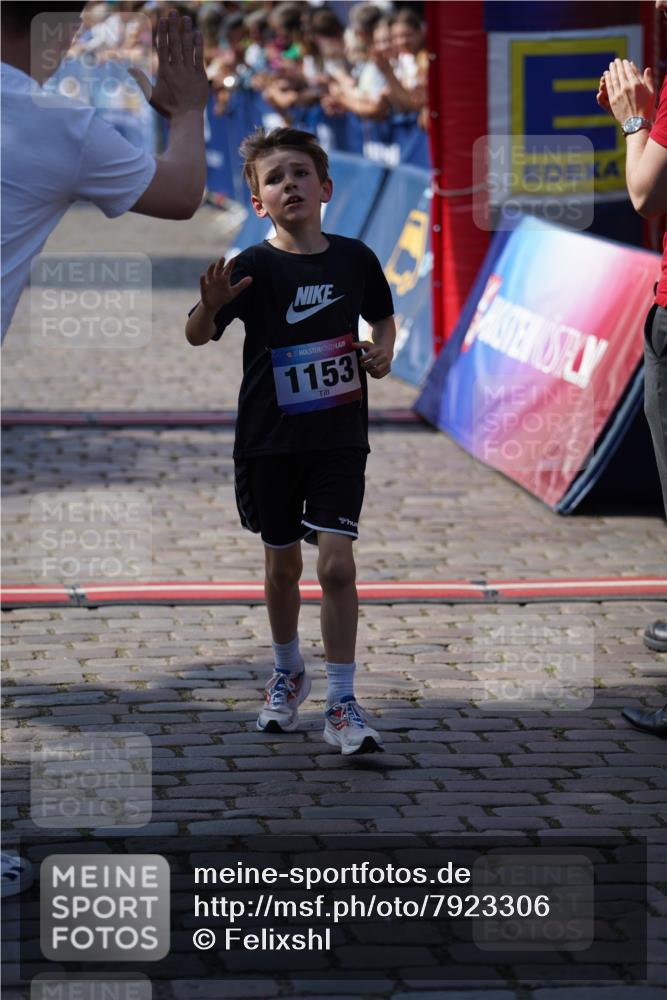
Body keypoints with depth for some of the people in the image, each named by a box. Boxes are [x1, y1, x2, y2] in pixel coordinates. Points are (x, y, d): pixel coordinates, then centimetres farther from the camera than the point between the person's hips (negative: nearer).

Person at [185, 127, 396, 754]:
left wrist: (383, 351, -4)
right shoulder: (254, 267, -10)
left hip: (339, 437, 0)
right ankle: (288, 673, 37)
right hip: (269, 439, 0)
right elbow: (197, 336, -20)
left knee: (336, 564, -11)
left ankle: (341, 704, -5)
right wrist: (210, 305, -41)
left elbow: (383, 318, 17)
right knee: (283, 564, 14)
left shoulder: (354, 258, -2)